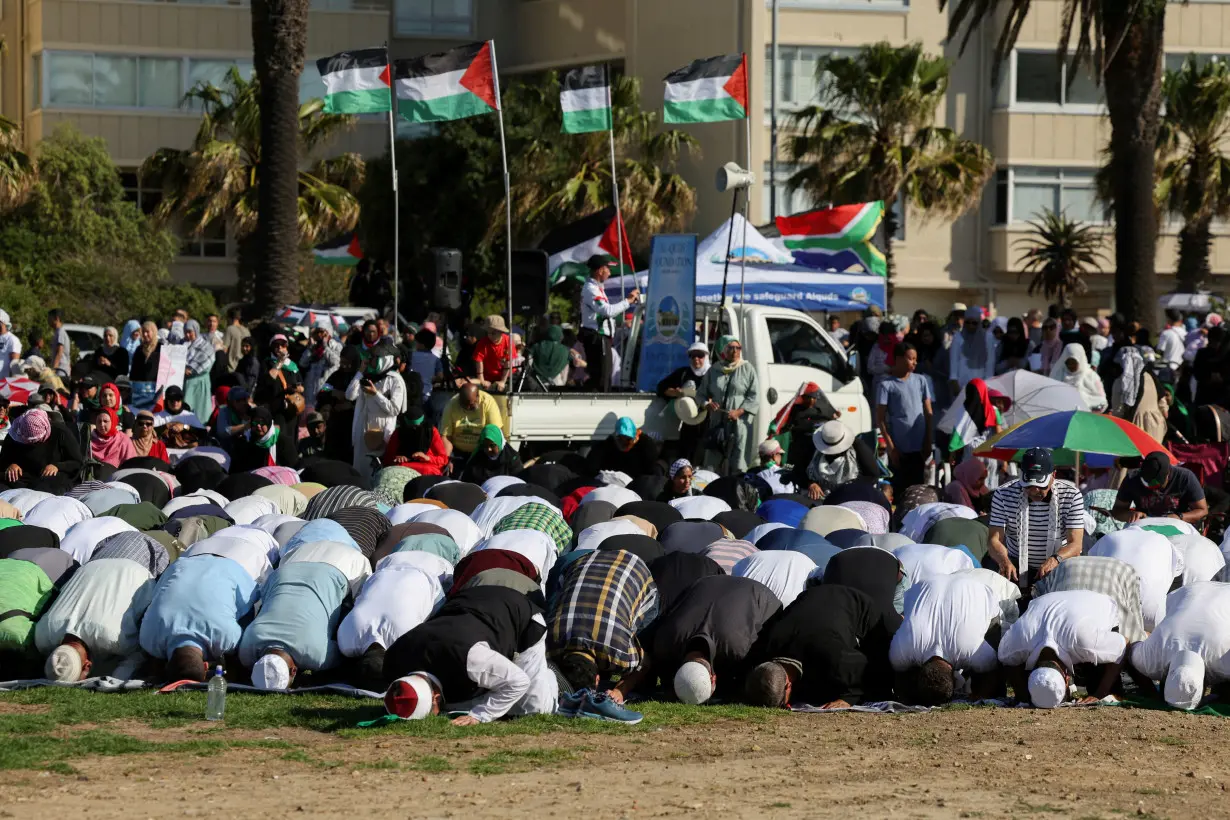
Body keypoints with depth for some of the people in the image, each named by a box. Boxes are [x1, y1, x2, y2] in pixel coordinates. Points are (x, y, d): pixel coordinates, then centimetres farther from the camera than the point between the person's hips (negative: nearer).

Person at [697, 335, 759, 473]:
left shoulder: (747, 370, 4)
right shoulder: (713, 371, 12)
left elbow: (754, 396, -1)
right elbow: (701, 394, 16)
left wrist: (739, 411, -14)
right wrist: (707, 404, -6)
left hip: (739, 422, -3)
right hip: (717, 422, 3)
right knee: (715, 461, 2)